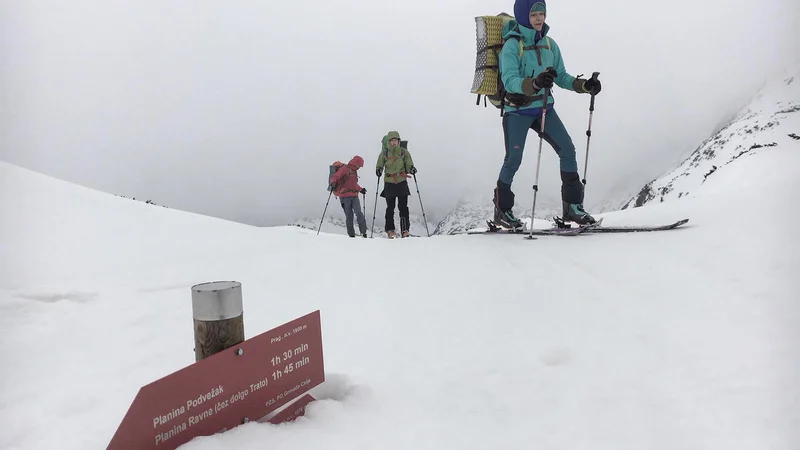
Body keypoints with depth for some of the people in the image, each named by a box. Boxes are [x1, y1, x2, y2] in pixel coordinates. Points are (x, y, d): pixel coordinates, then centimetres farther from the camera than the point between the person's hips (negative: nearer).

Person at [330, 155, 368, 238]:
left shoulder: (354, 171, 21)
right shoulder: (344, 169, -2)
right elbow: (335, 177, -11)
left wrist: (360, 189, 47)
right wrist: (333, 183, -31)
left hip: (354, 196, 6)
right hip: (345, 196, -6)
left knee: (359, 214, -9)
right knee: (349, 216, -3)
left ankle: (363, 232, -7)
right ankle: (351, 234, 4)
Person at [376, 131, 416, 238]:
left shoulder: (404, 152, 3)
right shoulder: (384, 153, 2)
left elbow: (409, 164, 6)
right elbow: (379, 165, 7)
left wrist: (411, 169, -16)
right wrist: (378, 170, -15)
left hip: (402, 182, 0)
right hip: (389, 182, 0)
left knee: (403, 207, -3)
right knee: (390, 207, 2)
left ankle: (405, 230, 0)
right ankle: (390, 230, 10)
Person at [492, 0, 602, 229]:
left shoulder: (549, 44, 6)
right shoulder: (512, 45, -11)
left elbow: (561, 76, 11)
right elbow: (509, 81, -23)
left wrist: (584, 85, -6)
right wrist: (535, 83, -41)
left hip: (544, 107, 5)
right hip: (517, 110, -5)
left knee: (567, 150, -5)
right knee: (513, 159, -5)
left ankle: (572, 206, 3)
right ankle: (502, 209, 14)